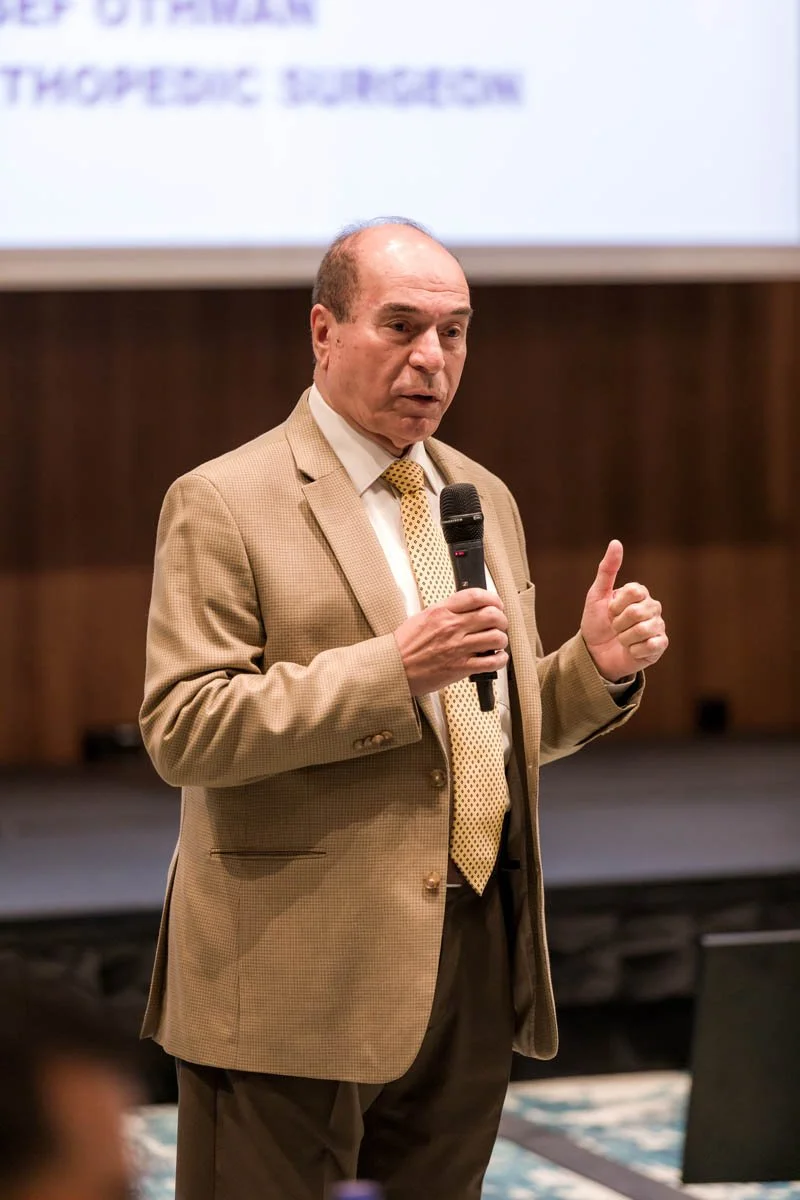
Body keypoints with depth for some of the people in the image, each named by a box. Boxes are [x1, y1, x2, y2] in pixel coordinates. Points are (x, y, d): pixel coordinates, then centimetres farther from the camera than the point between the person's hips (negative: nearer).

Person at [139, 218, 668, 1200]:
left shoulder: (484, 498, 15)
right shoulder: (222, 503, -7)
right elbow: (181, 732, -16)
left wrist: (595, 668, -1)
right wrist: (393, 667, -24)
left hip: (479, 968, 6)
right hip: (303, 974, -6)